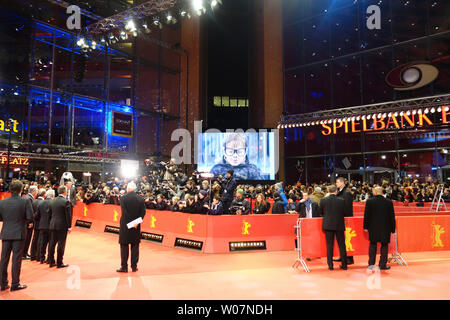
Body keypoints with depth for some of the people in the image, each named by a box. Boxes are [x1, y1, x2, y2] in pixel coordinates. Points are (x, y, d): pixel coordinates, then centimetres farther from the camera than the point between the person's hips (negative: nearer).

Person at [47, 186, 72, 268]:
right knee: (61, 244, 1)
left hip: (52, 225, 6)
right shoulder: (66, 202, -14)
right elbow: (68, 215, -13)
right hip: (62, 226, -6)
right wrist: (69, 226, -7)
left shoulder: (52, 201, 6)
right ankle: (59, 263, 7)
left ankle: (51, 261, 22)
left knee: (52, 243, 13)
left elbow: (50, 213, 12)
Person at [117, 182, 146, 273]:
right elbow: (143, 212, -5)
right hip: (136, 226, 3)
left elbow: (124, 212, -16)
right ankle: (134, 266, 16)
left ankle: (124, 266, 11)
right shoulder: (140, 199, -1)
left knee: (124, 246, 7)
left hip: (125, 225, -3)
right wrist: (137, 222, -5)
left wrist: (130, 222, -12)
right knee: (135, 246, 11)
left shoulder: (123, 198, -9)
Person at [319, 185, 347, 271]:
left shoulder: (323, 200, -5)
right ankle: (344, 264, 17)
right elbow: (344, 213, 1)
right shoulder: (341, 200, -7)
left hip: (328, 225, 0)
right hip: (339, 225, 0)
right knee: (341, 245, 10)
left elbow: (320, 212, 4)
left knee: (329, 245, 6)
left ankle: (330, 265, 8)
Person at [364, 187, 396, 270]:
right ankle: (382, 265, 15)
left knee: (372, 245, 14)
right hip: (385, 229, 0)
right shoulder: (389, 202, -4)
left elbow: (366, 215, -4)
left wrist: (366, 227, 4)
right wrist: (393, 229, 7)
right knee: (384, 245, 11)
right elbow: (392, 216, -1)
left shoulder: (369, 201, -7)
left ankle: (371, 263, 13)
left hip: (373, 228, 0)